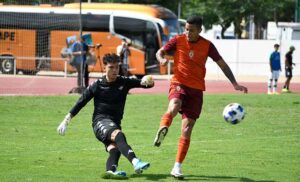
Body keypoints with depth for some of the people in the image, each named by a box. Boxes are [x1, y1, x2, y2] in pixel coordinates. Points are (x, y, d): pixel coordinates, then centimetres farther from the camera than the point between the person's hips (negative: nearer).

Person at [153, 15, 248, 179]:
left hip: (196, 89, 1)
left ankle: (177, 167, 3)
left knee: (187, 129, -3)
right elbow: (160, 52, 6)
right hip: (179, 84, -1)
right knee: (174, 107, -41)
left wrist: (235, 84, 0)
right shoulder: (178, 40, -2)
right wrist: (162, 59, -19)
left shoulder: (207, 45, 0)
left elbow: (222, 64, 7)